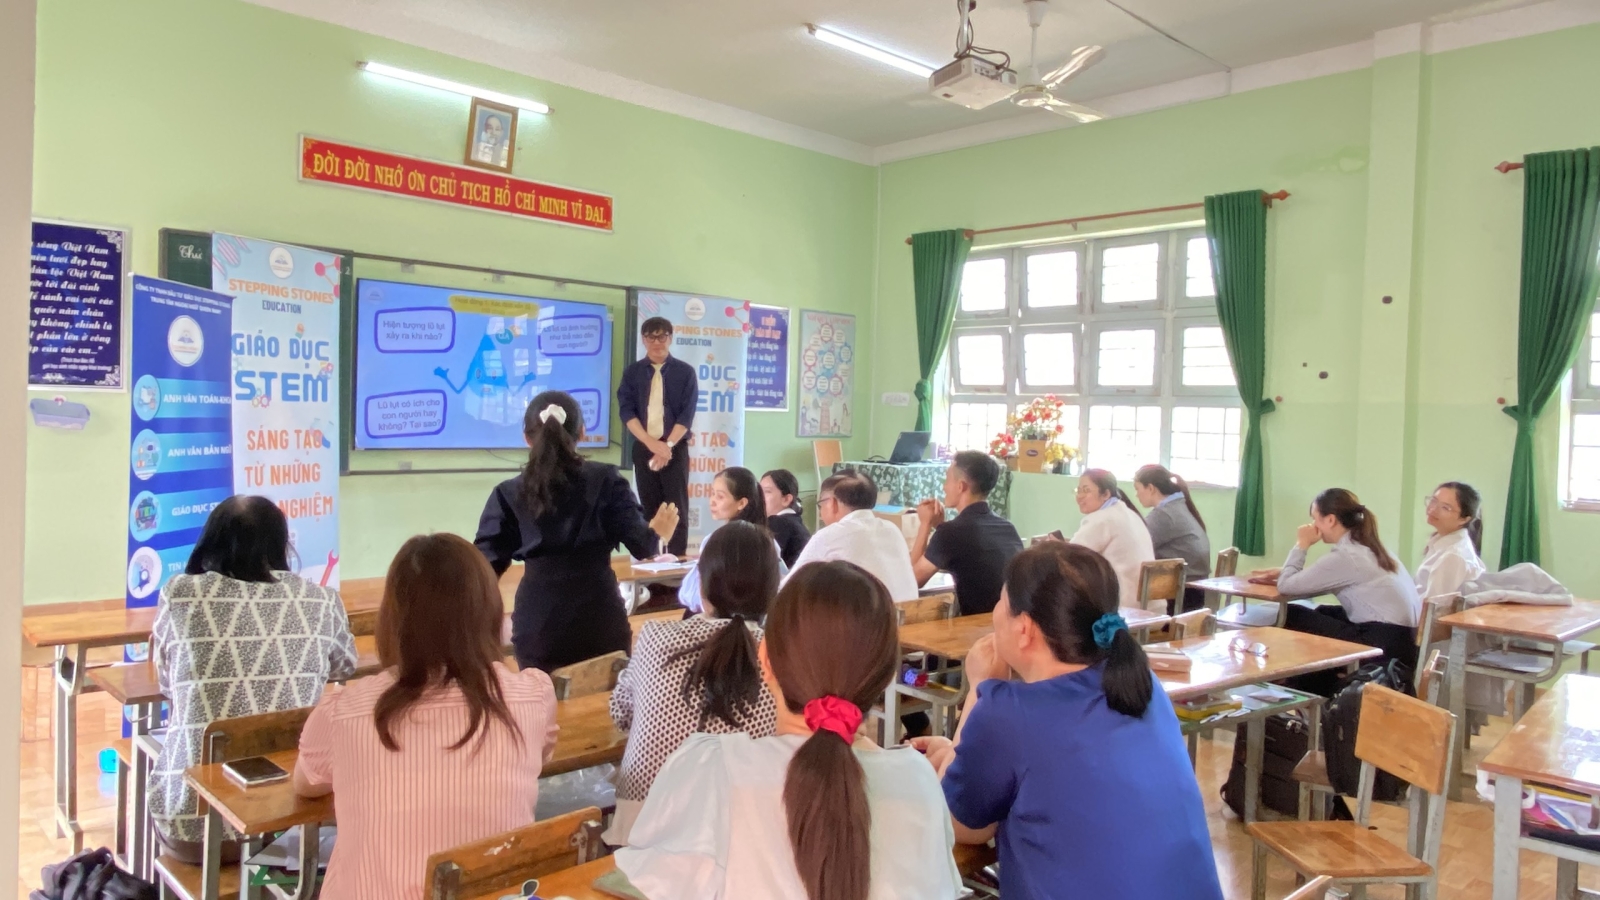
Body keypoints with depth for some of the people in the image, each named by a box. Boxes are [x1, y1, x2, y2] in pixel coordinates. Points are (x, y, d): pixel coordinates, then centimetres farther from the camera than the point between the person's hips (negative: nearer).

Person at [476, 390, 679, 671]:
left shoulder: (507, 494, 1)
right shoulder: (606, 480, 0)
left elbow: (486, 566, -3)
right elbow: (641, 545, -3)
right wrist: (657, 534, 18)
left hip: (538, 625, 0)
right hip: (600, 619, 0)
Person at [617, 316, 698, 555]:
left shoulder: (685, 372, 2)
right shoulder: (632, 372, 6)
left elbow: (687, 414, -5)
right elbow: (626, 412, -3)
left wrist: (668, 445, -15)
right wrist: (652, 444, -15)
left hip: (675, 448, -2)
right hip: (643, 448, 2)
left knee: (676, 509, -4)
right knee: (649, 508, 5)